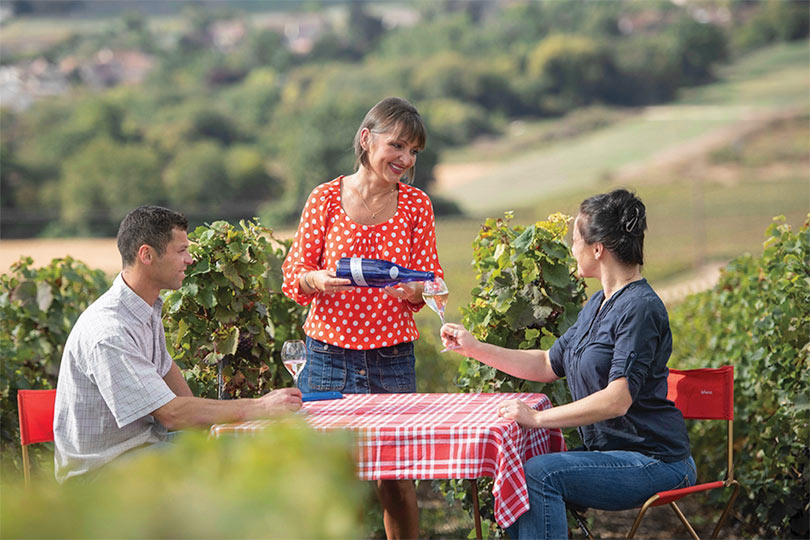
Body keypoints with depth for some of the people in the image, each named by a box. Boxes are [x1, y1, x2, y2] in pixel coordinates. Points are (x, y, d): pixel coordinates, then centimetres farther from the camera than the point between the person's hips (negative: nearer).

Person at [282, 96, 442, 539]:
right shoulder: (326, 198, 0)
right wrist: (317, 280, -20)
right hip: (330, 354, -1)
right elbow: (293, 274, 1)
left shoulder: (416, 205, 5)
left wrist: (411, 290, -17)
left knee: (396, 479, 1)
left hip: (392, 357, 1)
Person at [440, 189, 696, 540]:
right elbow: (548, 365, 23)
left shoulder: (640, 308, -17)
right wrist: (475, 348, 20)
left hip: (654, 462, -9)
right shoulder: (599, 304, 15)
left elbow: (618, 399, -25)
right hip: (612, 454, 9)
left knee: (540, 475, -25)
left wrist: (538, 418, -25)